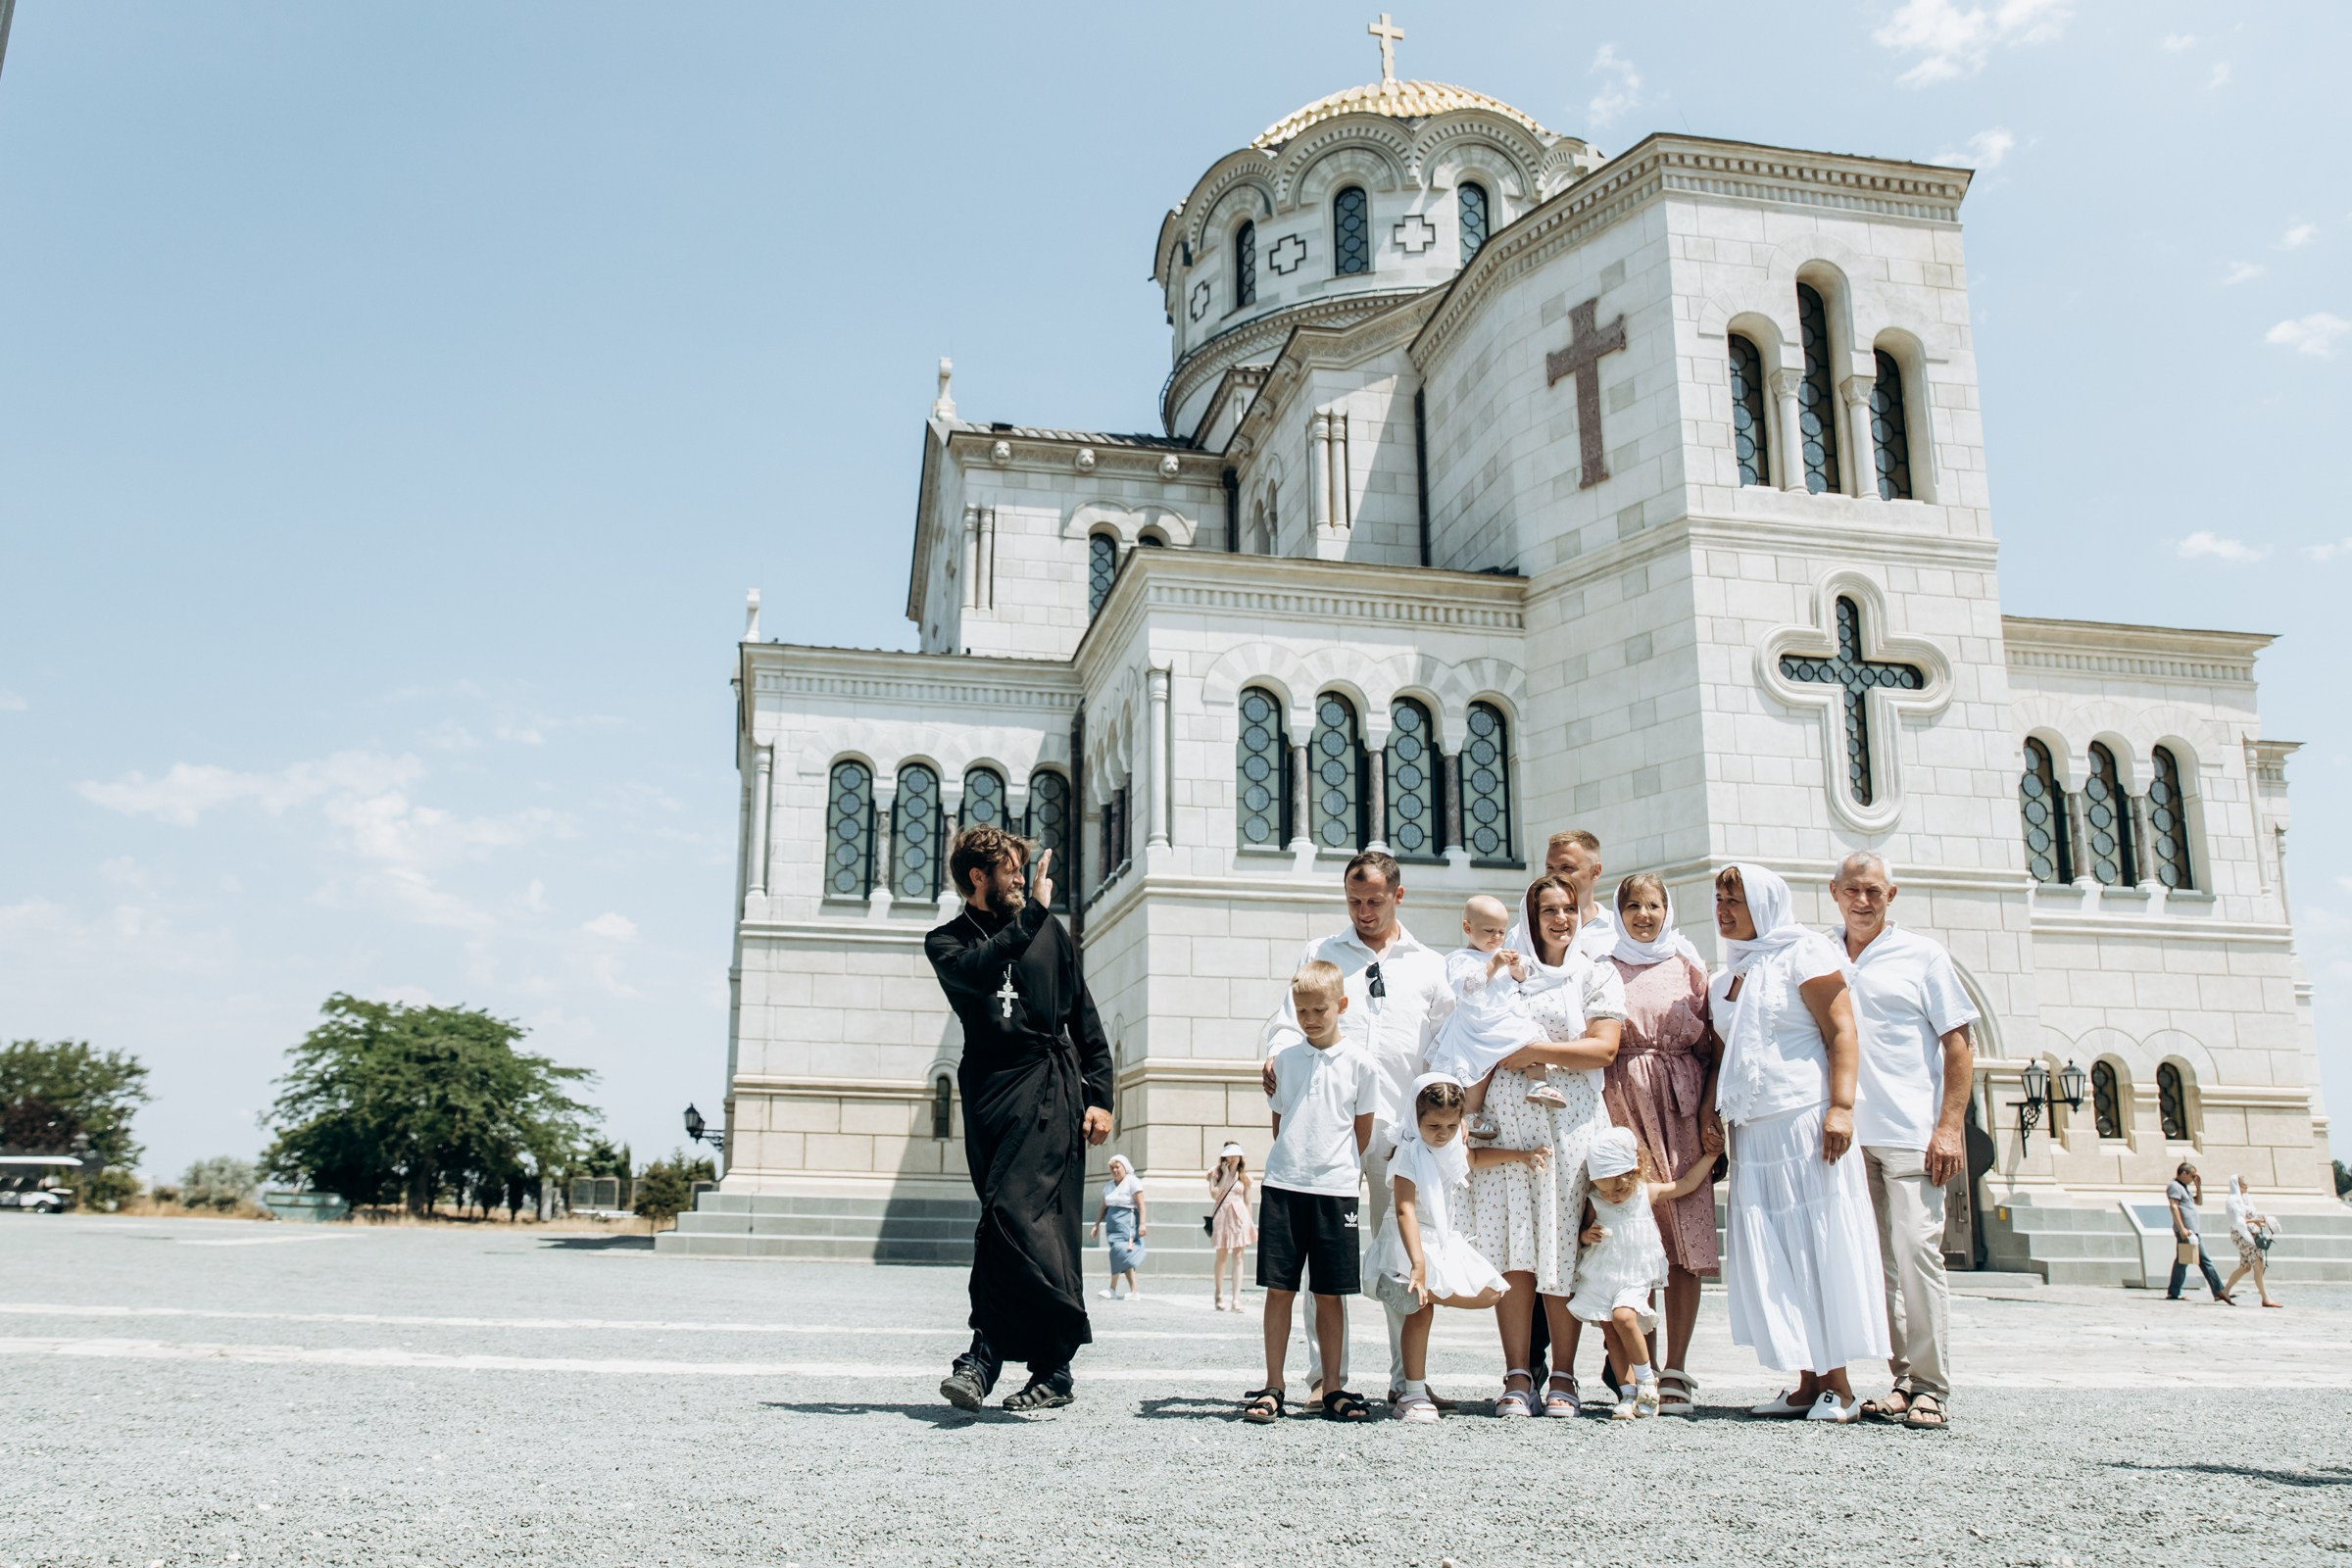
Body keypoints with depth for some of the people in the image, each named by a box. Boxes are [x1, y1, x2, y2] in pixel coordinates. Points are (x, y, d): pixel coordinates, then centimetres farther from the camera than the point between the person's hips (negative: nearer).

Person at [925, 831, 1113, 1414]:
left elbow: (1086, 1020, 16)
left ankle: (988, 1349, -17)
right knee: (1038, 1222, 0)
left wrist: (1099, 1095, 8)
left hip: (1053, 1088, -1)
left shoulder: (1049, 931, 16)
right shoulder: (947, 942, 12)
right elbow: (977, 971, -13)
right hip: (991, 1092, 1)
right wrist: (1032, 912, -14)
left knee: (1013, 1211, -17)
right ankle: (1051, 1369, 6)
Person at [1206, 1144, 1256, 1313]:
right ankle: (1219, 1296, 16)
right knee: (1221, 1257, 3)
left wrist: (1250, 1223, 8)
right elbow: (1214, 1194, -10)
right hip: (1222, 1216, -1)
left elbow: (1248, 1202, 12)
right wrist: (1225, 1174, -6)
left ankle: (1236, 1299, -8)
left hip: (1239, 1216, 1)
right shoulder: (1216, 1174, 6)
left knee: (1237, 1257, -4)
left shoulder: (1244, 1177, 10)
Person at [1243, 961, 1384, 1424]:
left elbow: (1363, 1130, 9)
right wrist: (1294, 1161, 9)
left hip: (1336, 1189, -1)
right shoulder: (1283, 1055, 4)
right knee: (1279, 1289, 2)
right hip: (1282, 1185, 1)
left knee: (1330, 1294, 6)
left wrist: (1340, 1167, 9)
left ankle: (1332, 1388, 16)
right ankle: (1273, 1388, 10)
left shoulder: (1359, 1062, 0)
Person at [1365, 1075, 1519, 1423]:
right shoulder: (1410, 1155, -22)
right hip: (1413, 1242, -8)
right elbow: (1404, 1210, -32)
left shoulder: (1455, 1147, 3)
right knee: (1420, 1309, -17)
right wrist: (1418, 1263, -41)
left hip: (1444, 1241, 8)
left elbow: (1475, 1157, 30)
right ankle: (1413, 1396, -12)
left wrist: (1520, 1155, 24)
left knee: (1490, 1295, 0)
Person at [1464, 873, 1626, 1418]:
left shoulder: (1598, 975, 10)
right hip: (1510, 1119, 1)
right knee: (1513, 1251, -4)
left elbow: (1603, 1048, -4)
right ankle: (1517, 1378, 0)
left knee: (1564, 1251, -2)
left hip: (1573, 1122, -1)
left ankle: (1563, 1379, 7)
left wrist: (1532, 1051, -7)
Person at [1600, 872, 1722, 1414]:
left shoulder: (1690, 967, 12)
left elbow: (1713, 1048, 8)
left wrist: (1710, 1111, -5)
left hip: (1681, 1106, 0)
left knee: (1683, 1241, -3)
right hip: (1620, 1103, 0)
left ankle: (1675, 1371, 2)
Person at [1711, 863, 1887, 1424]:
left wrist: (1841, 1106, -20)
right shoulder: (1724, 978, 18)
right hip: (1752, 1130, 7)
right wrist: (1712, 1115, 11)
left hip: (1805, 1119, -7)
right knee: (1772, 1256, 4)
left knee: (1818, 1244, -5)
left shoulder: (1802, 953, -3)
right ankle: (1808, 1383, 10)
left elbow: (1841, 1031, -10)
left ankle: (1839, 1387, 2)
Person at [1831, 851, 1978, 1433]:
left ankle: (1930, 1387, -3)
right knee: (1875, 1263, 4)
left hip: (1910, 1134, -3)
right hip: (1850, 1135, 4)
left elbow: (1958, 1044, 2)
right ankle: (1903, 1380, 12)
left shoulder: (1922, 954, 6)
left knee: (1917, 1252, -10)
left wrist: (1950, 1126, -8)